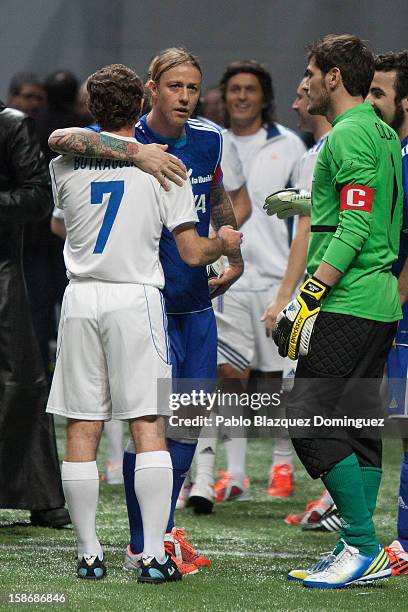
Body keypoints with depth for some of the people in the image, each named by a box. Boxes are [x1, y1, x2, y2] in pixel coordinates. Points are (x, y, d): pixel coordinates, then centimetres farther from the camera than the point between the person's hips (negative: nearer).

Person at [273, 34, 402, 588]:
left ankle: (363, 546, -10)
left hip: (346, 306, -10)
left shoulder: (349, 137, -12)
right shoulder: (383, 135, 17)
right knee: (357, 430, 10)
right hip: (380, 303, 10)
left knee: (310, 423, -10)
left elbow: (355, 226, -20)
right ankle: (362, 554, 11)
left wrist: (312, 294, -21)